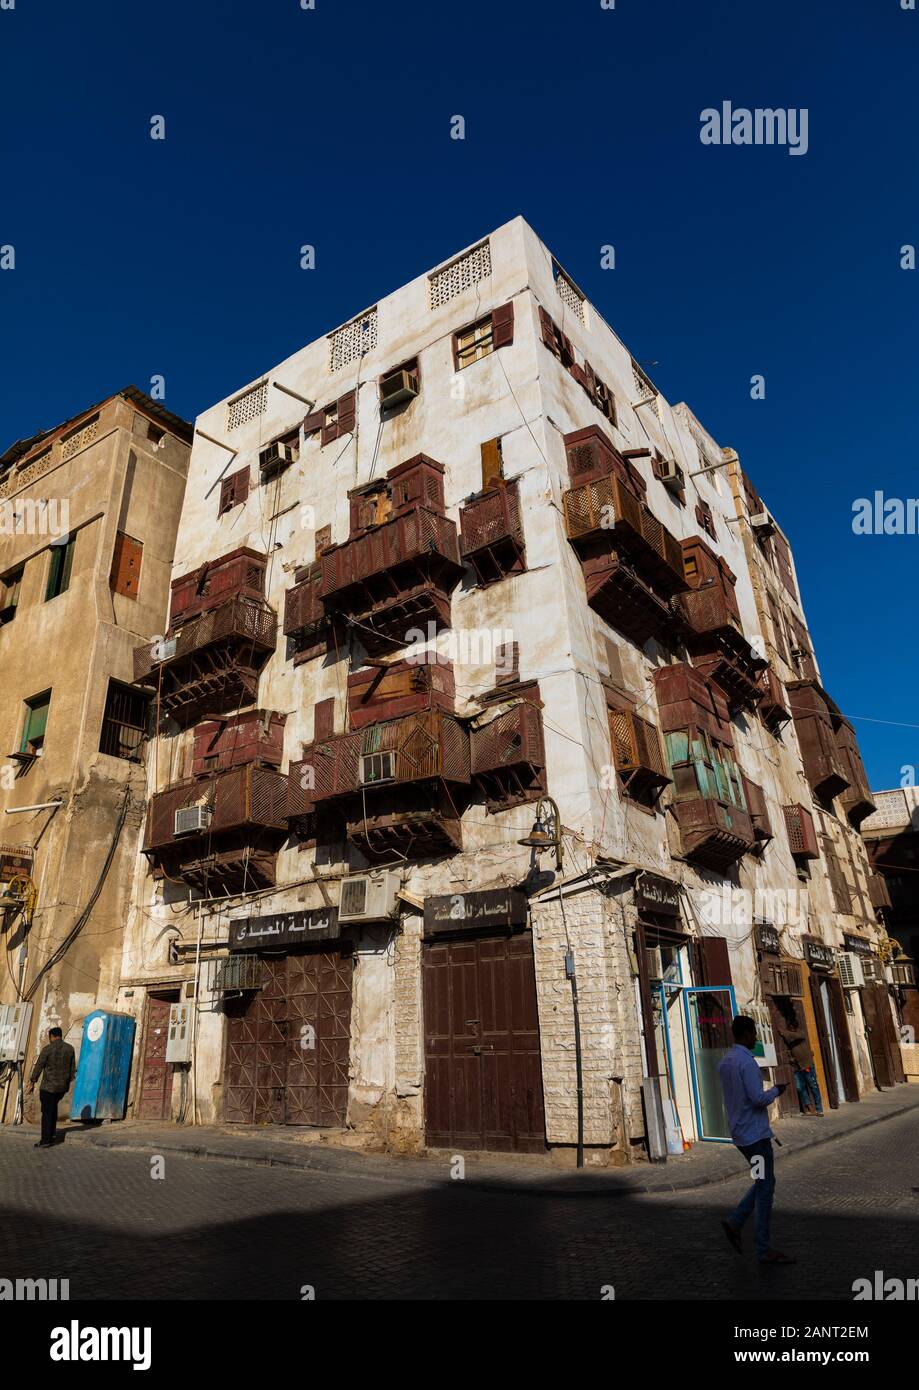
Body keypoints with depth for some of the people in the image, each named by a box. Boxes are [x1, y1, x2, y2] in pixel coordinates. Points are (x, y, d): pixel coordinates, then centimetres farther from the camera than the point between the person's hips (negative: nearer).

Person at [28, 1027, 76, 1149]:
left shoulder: (47, 1049, -11)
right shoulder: (70, 1048, 3)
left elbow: (38, 1066, -9)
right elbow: (73, 1067, 8)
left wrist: (32, 1082, 1)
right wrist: (68, 1081, 19)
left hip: (48, 1087, -5)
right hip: (63, 1086, 5)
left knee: (47, 1112, 4)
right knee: (53, 1107, 23)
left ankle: (45, 1141, 6)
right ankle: (50, 1136, 25)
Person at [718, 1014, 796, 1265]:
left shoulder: (724, 1062, 10)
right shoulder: (747, 1062, -19)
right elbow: (759, 1099, -22)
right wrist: (776, 1091, -4)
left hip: (741, 1133, 9)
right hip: (755, 1134, -9)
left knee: (764, 1183, 19)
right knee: (765, 1187, 0)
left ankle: (735, 1222, 13)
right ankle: (765, 1250, 6)